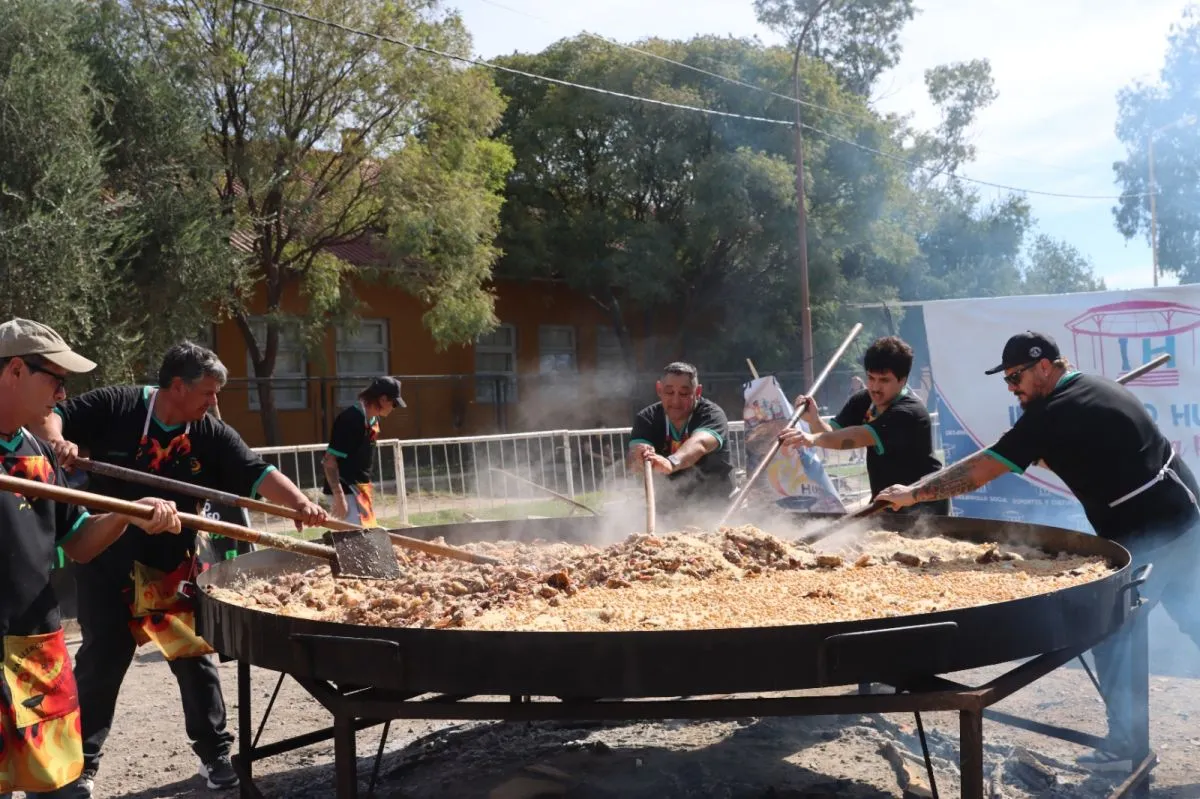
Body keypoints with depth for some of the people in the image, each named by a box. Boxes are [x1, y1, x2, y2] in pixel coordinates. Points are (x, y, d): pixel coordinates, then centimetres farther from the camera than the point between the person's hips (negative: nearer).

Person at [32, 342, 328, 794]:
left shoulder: (211, 435, -6)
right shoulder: (115, 407, -10)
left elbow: (258, 474, -14)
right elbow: (53, 414, -4)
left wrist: (300, 504, -30)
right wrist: (57, 441, -28)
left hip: (174, 565, 2)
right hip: (107, 561, -2)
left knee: (195, 658, 6)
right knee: (100, 662, 9)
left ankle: (215, 753, 21)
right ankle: (81, 761, 27)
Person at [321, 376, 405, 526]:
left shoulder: (372, 419, 7)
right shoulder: (350, 419, -21)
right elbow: (329, 461, -22)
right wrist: (339, 497, -26)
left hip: (362, 487, 10)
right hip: (346, 490, -10)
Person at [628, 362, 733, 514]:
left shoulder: (712, 415, -14)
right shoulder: (647, 418, -5)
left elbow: (698, 444, -35)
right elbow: (634, 460, -21)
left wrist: (670, 463, -55)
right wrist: (639, 458, -45)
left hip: (713, 507, -2)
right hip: (667, 508, 3)